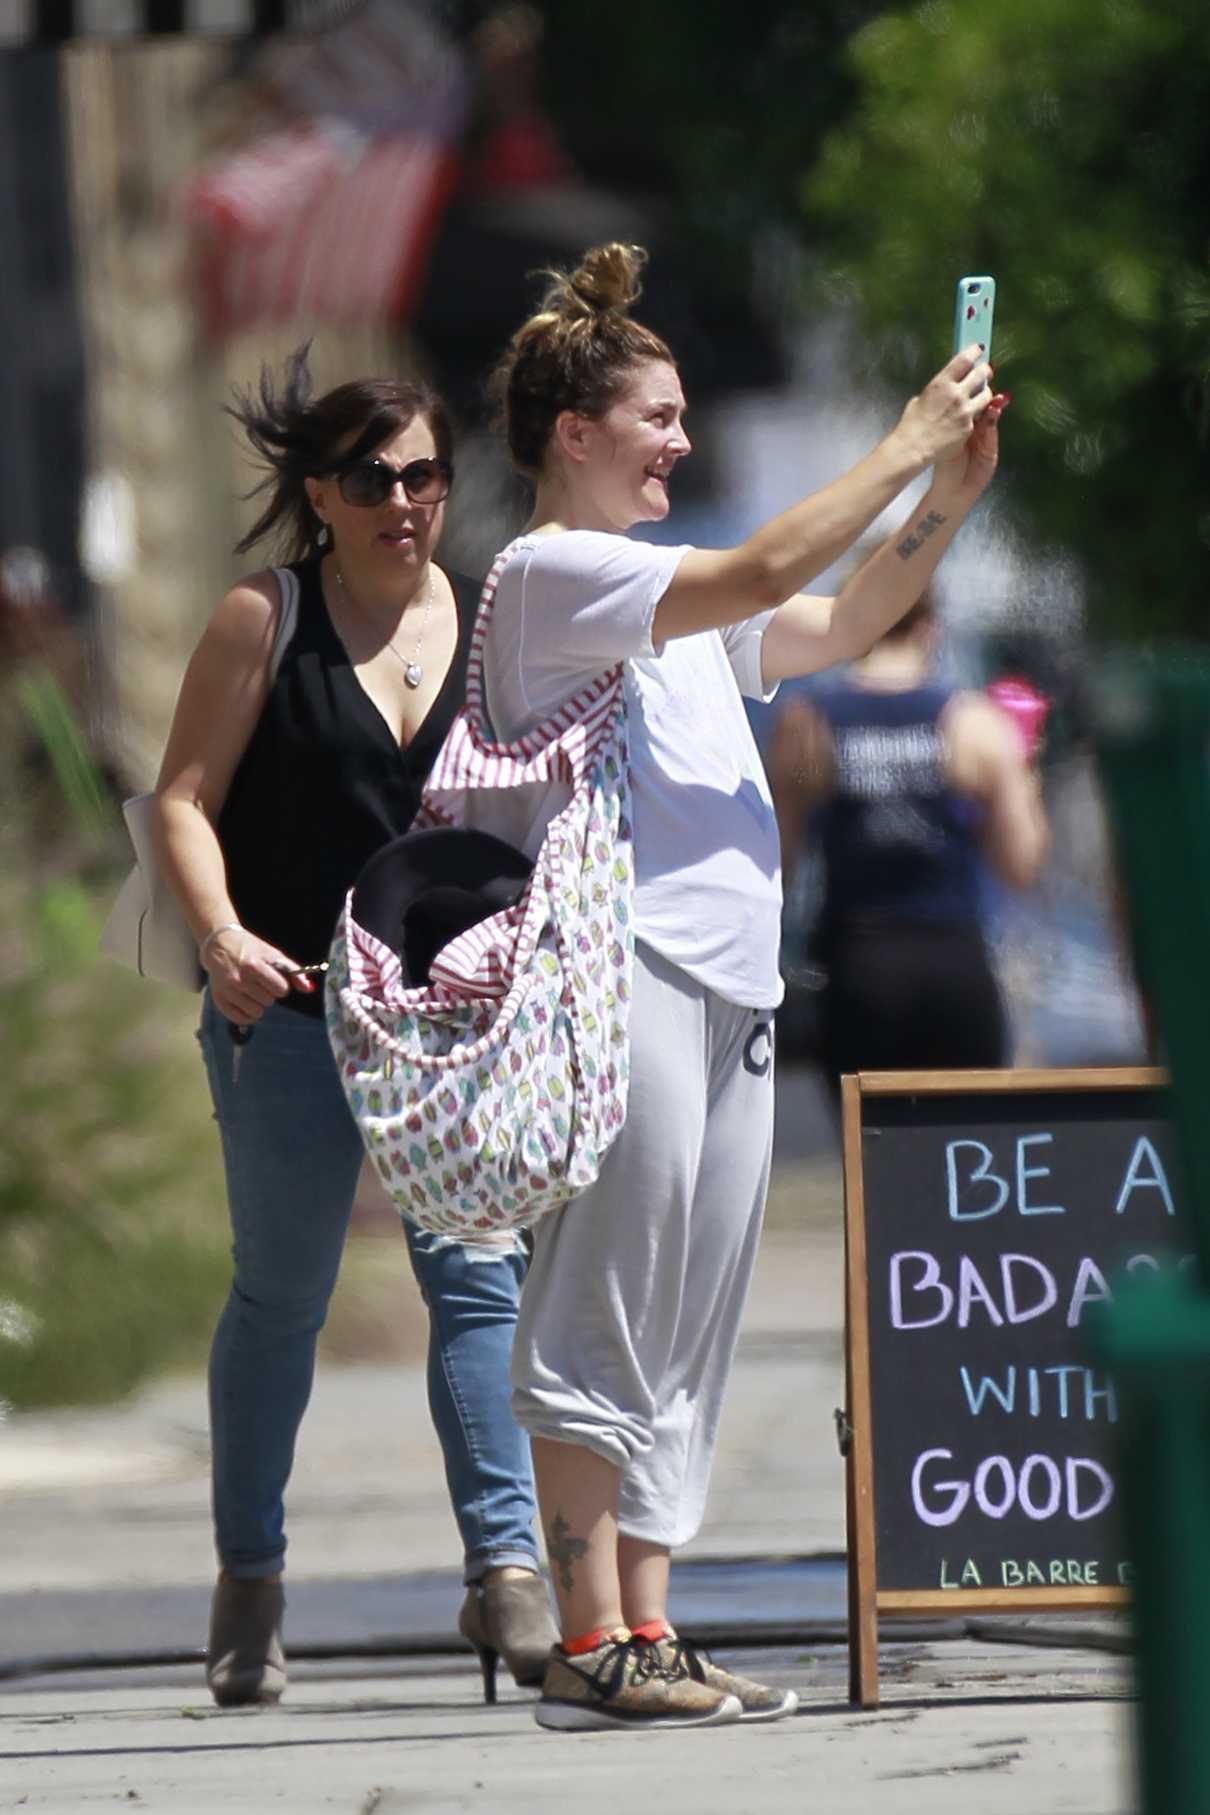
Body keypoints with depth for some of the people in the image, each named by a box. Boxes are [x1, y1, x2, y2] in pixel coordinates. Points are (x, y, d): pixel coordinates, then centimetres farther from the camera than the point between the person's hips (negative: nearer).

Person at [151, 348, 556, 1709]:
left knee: (478, 1275, -10)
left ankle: (505, 1571, -14)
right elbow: (184, 802, -3)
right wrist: (222, 937, -19)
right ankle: (248, 1586, 19)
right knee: (280, 1295, 7)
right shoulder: (265, 622, -1)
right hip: (292, 1004, -2)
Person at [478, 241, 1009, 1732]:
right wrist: (907, 449, -10)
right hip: (619, 978, -10)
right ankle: (591, 1647, -10)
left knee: (683, 1341, 7)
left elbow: (837, 628, 24)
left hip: (725, 991, 10)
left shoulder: (662, 592, 23)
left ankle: (647, 1635, 8)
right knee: (600, 1331, -9)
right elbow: (767, 574, -16)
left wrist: (953, 496, 12)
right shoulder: (548, 574, -6)